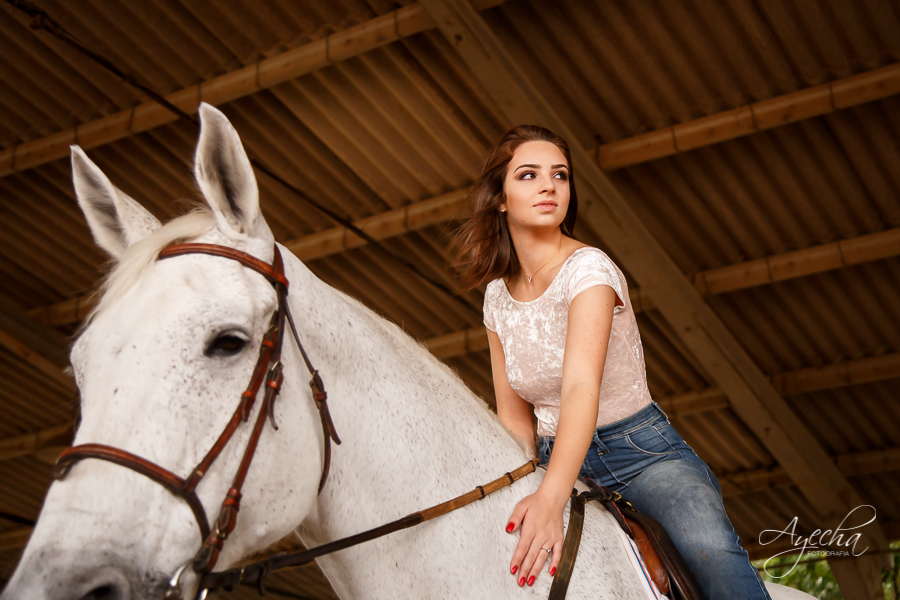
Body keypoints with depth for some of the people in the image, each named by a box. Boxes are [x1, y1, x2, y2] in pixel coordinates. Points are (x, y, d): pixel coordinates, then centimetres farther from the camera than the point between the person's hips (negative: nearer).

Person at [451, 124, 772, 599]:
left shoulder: (588, 268, -14)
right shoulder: (498, 297, 5)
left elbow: (582, 387, -31)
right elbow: (513, 417, 9)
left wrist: (551, 498, -45)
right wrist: (520, 493, -8)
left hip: (641, 451, -5)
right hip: (561, 460, 6)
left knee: (711, 549, -33)